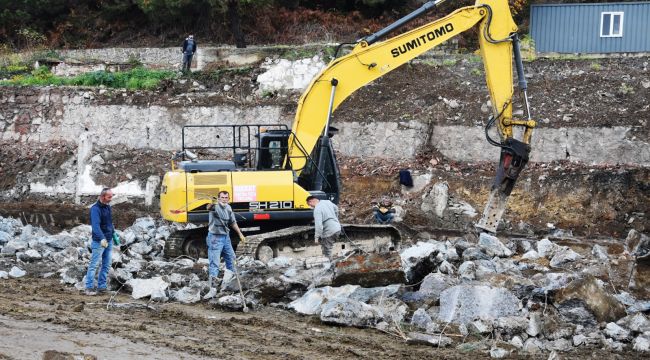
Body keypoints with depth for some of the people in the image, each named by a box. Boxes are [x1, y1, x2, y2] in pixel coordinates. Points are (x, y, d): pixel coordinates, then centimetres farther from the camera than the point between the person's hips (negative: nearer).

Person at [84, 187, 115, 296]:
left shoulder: (108, 207, 11)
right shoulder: (95, 208, -16)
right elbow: (95, 225, -29)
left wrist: (113, 234, 21)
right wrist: (102, 238, -40)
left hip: (109, 241, 8)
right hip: (99, 242, -8)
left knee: (106, 265, 10)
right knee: (94, 265, -6)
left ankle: (101, 286, 17)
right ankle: (89, 288, -3)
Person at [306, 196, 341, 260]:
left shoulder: (317, 209, -19)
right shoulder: (327, 202, 7)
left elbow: (319, 225, -24)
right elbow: (336, 208, 27)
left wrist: (317, 237, -18)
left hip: (329, 232, -9)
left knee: (326, 251, -1)